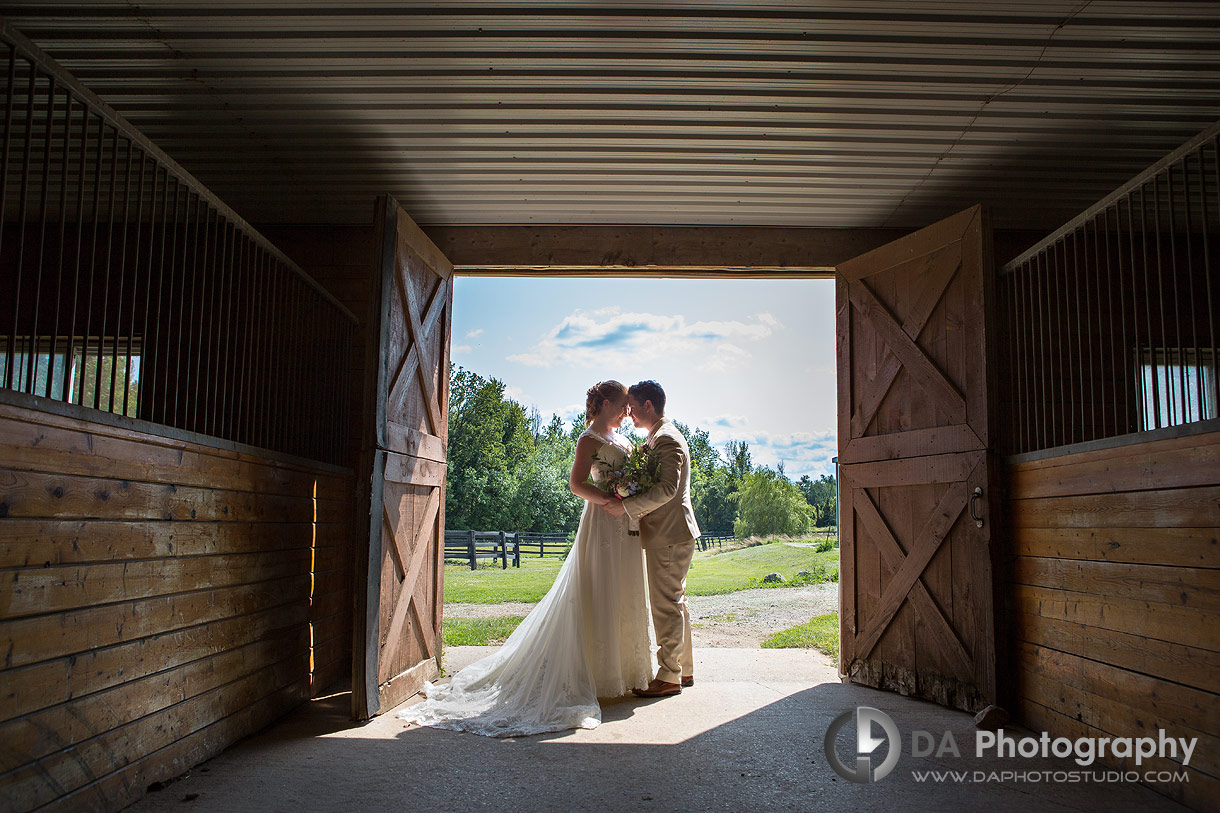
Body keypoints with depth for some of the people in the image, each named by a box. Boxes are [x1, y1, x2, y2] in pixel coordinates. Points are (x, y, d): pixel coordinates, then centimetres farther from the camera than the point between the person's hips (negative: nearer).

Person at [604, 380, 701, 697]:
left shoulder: (666, 438, -16)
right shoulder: (660, 437, 18)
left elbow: (667, 488, -26)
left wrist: (626, 507, -24)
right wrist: (627, 493, 10)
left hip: (669, 537, -11)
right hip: (671, 535, 11)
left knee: (666, 606, -4)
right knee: (675, 603, 16)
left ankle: (669, 677, 4)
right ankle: (684, 669, 25)